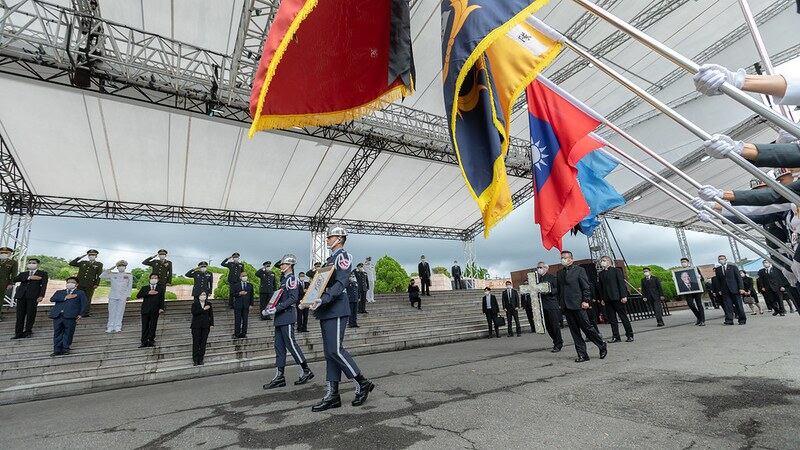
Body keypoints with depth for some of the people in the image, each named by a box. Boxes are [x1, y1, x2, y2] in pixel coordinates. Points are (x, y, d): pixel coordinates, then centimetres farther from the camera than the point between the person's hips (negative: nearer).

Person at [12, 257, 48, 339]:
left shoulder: (42, 273, 10)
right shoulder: (23, 274, 22)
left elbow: (44, 285, 0)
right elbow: (15, 279, 1)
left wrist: (41, 296, -12)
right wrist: (29, 278, -11)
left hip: (33, 296, -4)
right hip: (21, 295, 4)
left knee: (30, 314, -3)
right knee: (20, 315, 3)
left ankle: (28, 331, 7)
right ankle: (19, 332, 8)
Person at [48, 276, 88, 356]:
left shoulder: (80, 293, 16)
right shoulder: (59, 292, 25)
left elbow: (85, 304, 6)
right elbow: (52, 299, 5)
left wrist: (80, 314, -6)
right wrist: (65, 297, -7)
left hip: (70, 316, -3)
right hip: (57, 315, 3)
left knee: (68, 333, -2)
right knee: (57, 333, 3)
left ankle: (65, 349, 9)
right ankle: (57, 350, 11)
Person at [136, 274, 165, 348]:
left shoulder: (161, 288, 11)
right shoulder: (145, 288, 14)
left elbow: (162, 299, 5)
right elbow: (138, 295, -1)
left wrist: (161, 308, -6)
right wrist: (148, 293, -14)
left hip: (155, 310, -1)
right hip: (145, 310, 1)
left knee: (153, 326, 2)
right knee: (145, 326, 1)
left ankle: (151, 341, 10)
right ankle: (144, 342, 7)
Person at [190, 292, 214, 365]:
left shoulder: (209, 304, 8)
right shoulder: (195, 304, 2)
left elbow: (211, 314, 9)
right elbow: (193, 312, -15)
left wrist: (211, 324, 3)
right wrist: (203, 309, -19)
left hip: (205, 326, 2)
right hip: (196, 326, -2)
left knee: (203, 343, 2)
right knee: (196, 342, -2)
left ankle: (201, 359, 10)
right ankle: (195, 360, 5)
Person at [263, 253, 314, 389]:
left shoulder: (291, 279, -10)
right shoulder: (284, 279, 17)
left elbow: (293, 298, -19)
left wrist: (277, 308, -22)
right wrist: (271, 309, 10)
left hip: (287, 317, -9)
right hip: (280, 318, 9)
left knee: (291, 344, -5)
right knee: (279, 346, 9)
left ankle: (306, 371, 6)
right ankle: (279, 377, 14)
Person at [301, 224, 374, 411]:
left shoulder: (342, 256, -8)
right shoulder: (331, 259, 20)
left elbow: (341, 284, -19)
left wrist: (322, 300, -27)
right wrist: (313, 299, 9)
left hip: (336, 310, -9)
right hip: (327, 311, 9)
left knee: (335, 350, -10)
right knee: (330, 352, 9)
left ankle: (363, 383, 5)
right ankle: (332, 395, 15)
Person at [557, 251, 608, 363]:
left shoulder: (579, 270, 0)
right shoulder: (559, 273, 14)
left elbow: (586, 287, -3)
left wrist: (585, 301, -10)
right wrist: (560, 303, 9)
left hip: (578, 304, -5)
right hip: (566, 306, 5)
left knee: (586, 327, 0)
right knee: (574, 331, 6)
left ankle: (602, 346, 24)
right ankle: (582, 354, 13)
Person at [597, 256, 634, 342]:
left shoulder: (616, 270, 0)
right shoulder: (600, 274, 12)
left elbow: (622, 283, -4)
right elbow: (600, 287, 13)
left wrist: (624, 296, -11)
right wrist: (601, 299, 8)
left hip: (617, 298, -4)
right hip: (607, 299, 4)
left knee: (623, 317, 2)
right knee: (612, 319, 6)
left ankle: (630, 335, 13)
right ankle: (616, 337, 11)